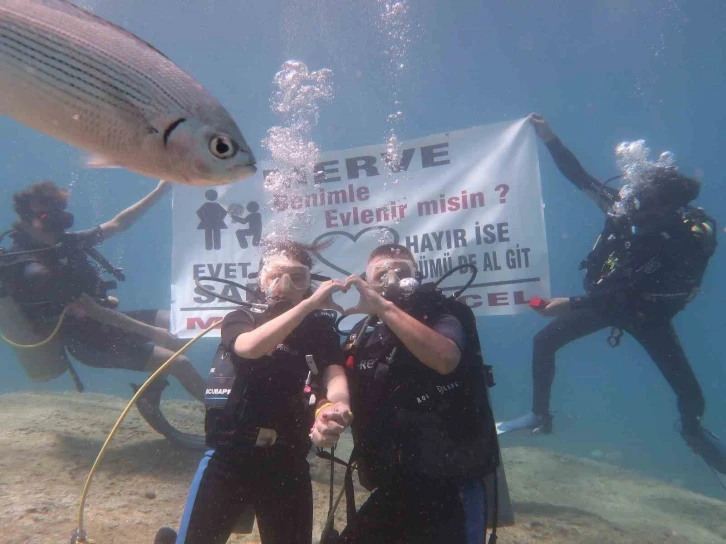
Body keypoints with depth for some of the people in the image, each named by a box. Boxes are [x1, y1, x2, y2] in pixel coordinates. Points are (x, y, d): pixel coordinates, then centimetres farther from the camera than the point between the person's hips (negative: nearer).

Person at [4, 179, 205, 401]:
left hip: (104, 322, 9)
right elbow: (93, 311, -25)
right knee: (179, 363, -17)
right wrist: (152, 332, -22)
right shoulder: (35, 272, -24)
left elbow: (117, 224, 7)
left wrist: (159, 191, 1)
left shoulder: (66, 241, 0)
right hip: (89, 341, -9)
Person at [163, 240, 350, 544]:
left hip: (287, 462, 2)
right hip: (229, 456, -1)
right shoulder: (240, 320, -3)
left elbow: (334, 373, -16)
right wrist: (310, 303, -31)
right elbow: (250, 347, -26)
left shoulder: (320, 328, 1)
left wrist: (338, 403, -39)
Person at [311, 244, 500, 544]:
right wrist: (324, 416, -16)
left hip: (450, 484, -5)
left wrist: (383, 306, -31)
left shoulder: (441, 315, -8)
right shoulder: (360, 336, 8)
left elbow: (446, 359, -29)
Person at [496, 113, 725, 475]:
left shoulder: (686, 242, -33)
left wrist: (573, 304, -42)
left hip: (647, 311, -3)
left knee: (690, 393, -1)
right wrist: (549, 139, -23)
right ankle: (540, 415, 14)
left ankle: (693, 429, 38)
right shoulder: (626, 206, -21)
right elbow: (580, 178, -15)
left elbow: (628, 291, -37)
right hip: (606, 297, 4)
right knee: (544, 342, -6)